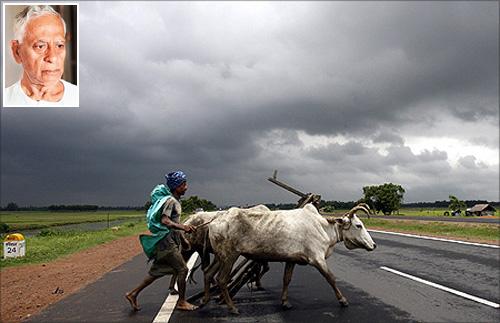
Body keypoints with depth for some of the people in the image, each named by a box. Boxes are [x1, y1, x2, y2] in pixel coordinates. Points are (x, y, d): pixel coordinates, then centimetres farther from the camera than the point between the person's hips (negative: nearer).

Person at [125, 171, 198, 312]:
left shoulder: (173, 200, 14)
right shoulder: (170, 201, -15)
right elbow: (165, 221, -27)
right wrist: (183, 227, -35)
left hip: (165, 241, 10)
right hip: (166, 241, -10)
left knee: (157, 271, 14)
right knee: (182, 269, -3)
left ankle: (133, 294, 21)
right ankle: (181, 302, 9)